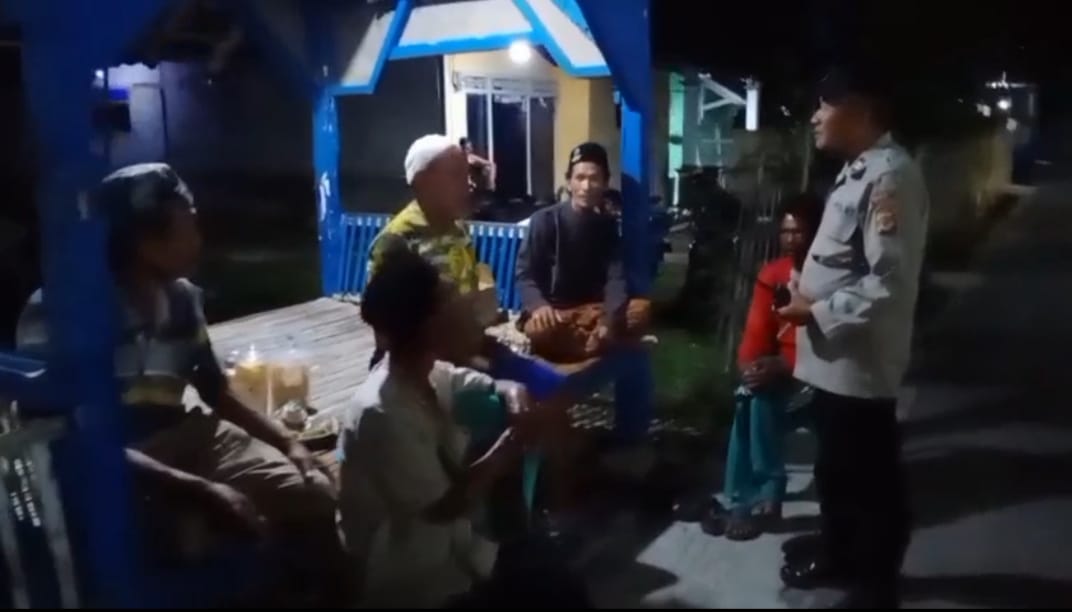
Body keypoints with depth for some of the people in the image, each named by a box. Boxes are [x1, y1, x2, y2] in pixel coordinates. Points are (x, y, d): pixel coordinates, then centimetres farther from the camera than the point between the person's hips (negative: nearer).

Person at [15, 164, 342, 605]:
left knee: (318, 498, -9)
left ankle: (329, 597, 12)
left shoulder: (181, 297, 3)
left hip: (184, 440, 6)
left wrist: (288, 443, -2)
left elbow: (219, 397, 13)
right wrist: (197, 489, -29)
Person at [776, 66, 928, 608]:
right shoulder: (858, 171, 12)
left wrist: (817, 313, -18)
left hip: (859, 363, -10)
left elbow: (888, 283, -27)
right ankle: (838, 554, 44)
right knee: (835, 469, 24)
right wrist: (806, 293, 5)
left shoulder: (891, 176, -20)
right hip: (832, 357, 10)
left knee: (873, 480, 9)